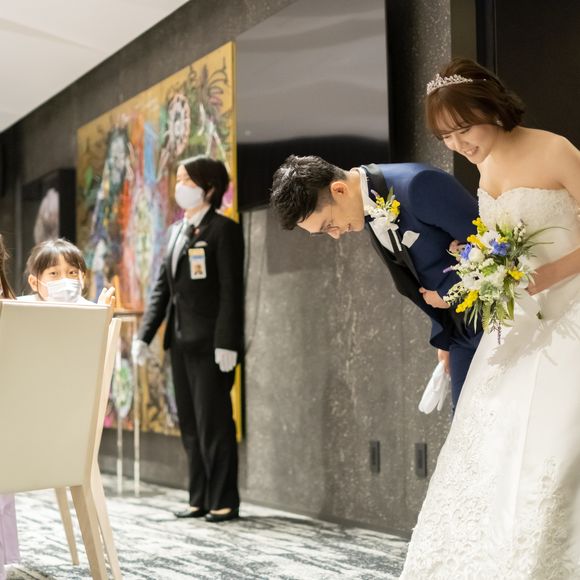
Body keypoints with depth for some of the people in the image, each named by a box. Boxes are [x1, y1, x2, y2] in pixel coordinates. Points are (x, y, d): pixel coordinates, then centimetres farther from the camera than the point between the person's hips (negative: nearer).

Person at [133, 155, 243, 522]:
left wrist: (227, 342, -20)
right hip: (181, 341, 8)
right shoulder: (176, 230, 16)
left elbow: (232, 290, -13)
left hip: (210, 342, -8)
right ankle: (200, 499, 17)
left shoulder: (223, 229, -7)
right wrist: (145, 335, 8)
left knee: (214, 423, -3)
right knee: (190, 425, 10)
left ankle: (224, 501, 6)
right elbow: (162, 286, 15)